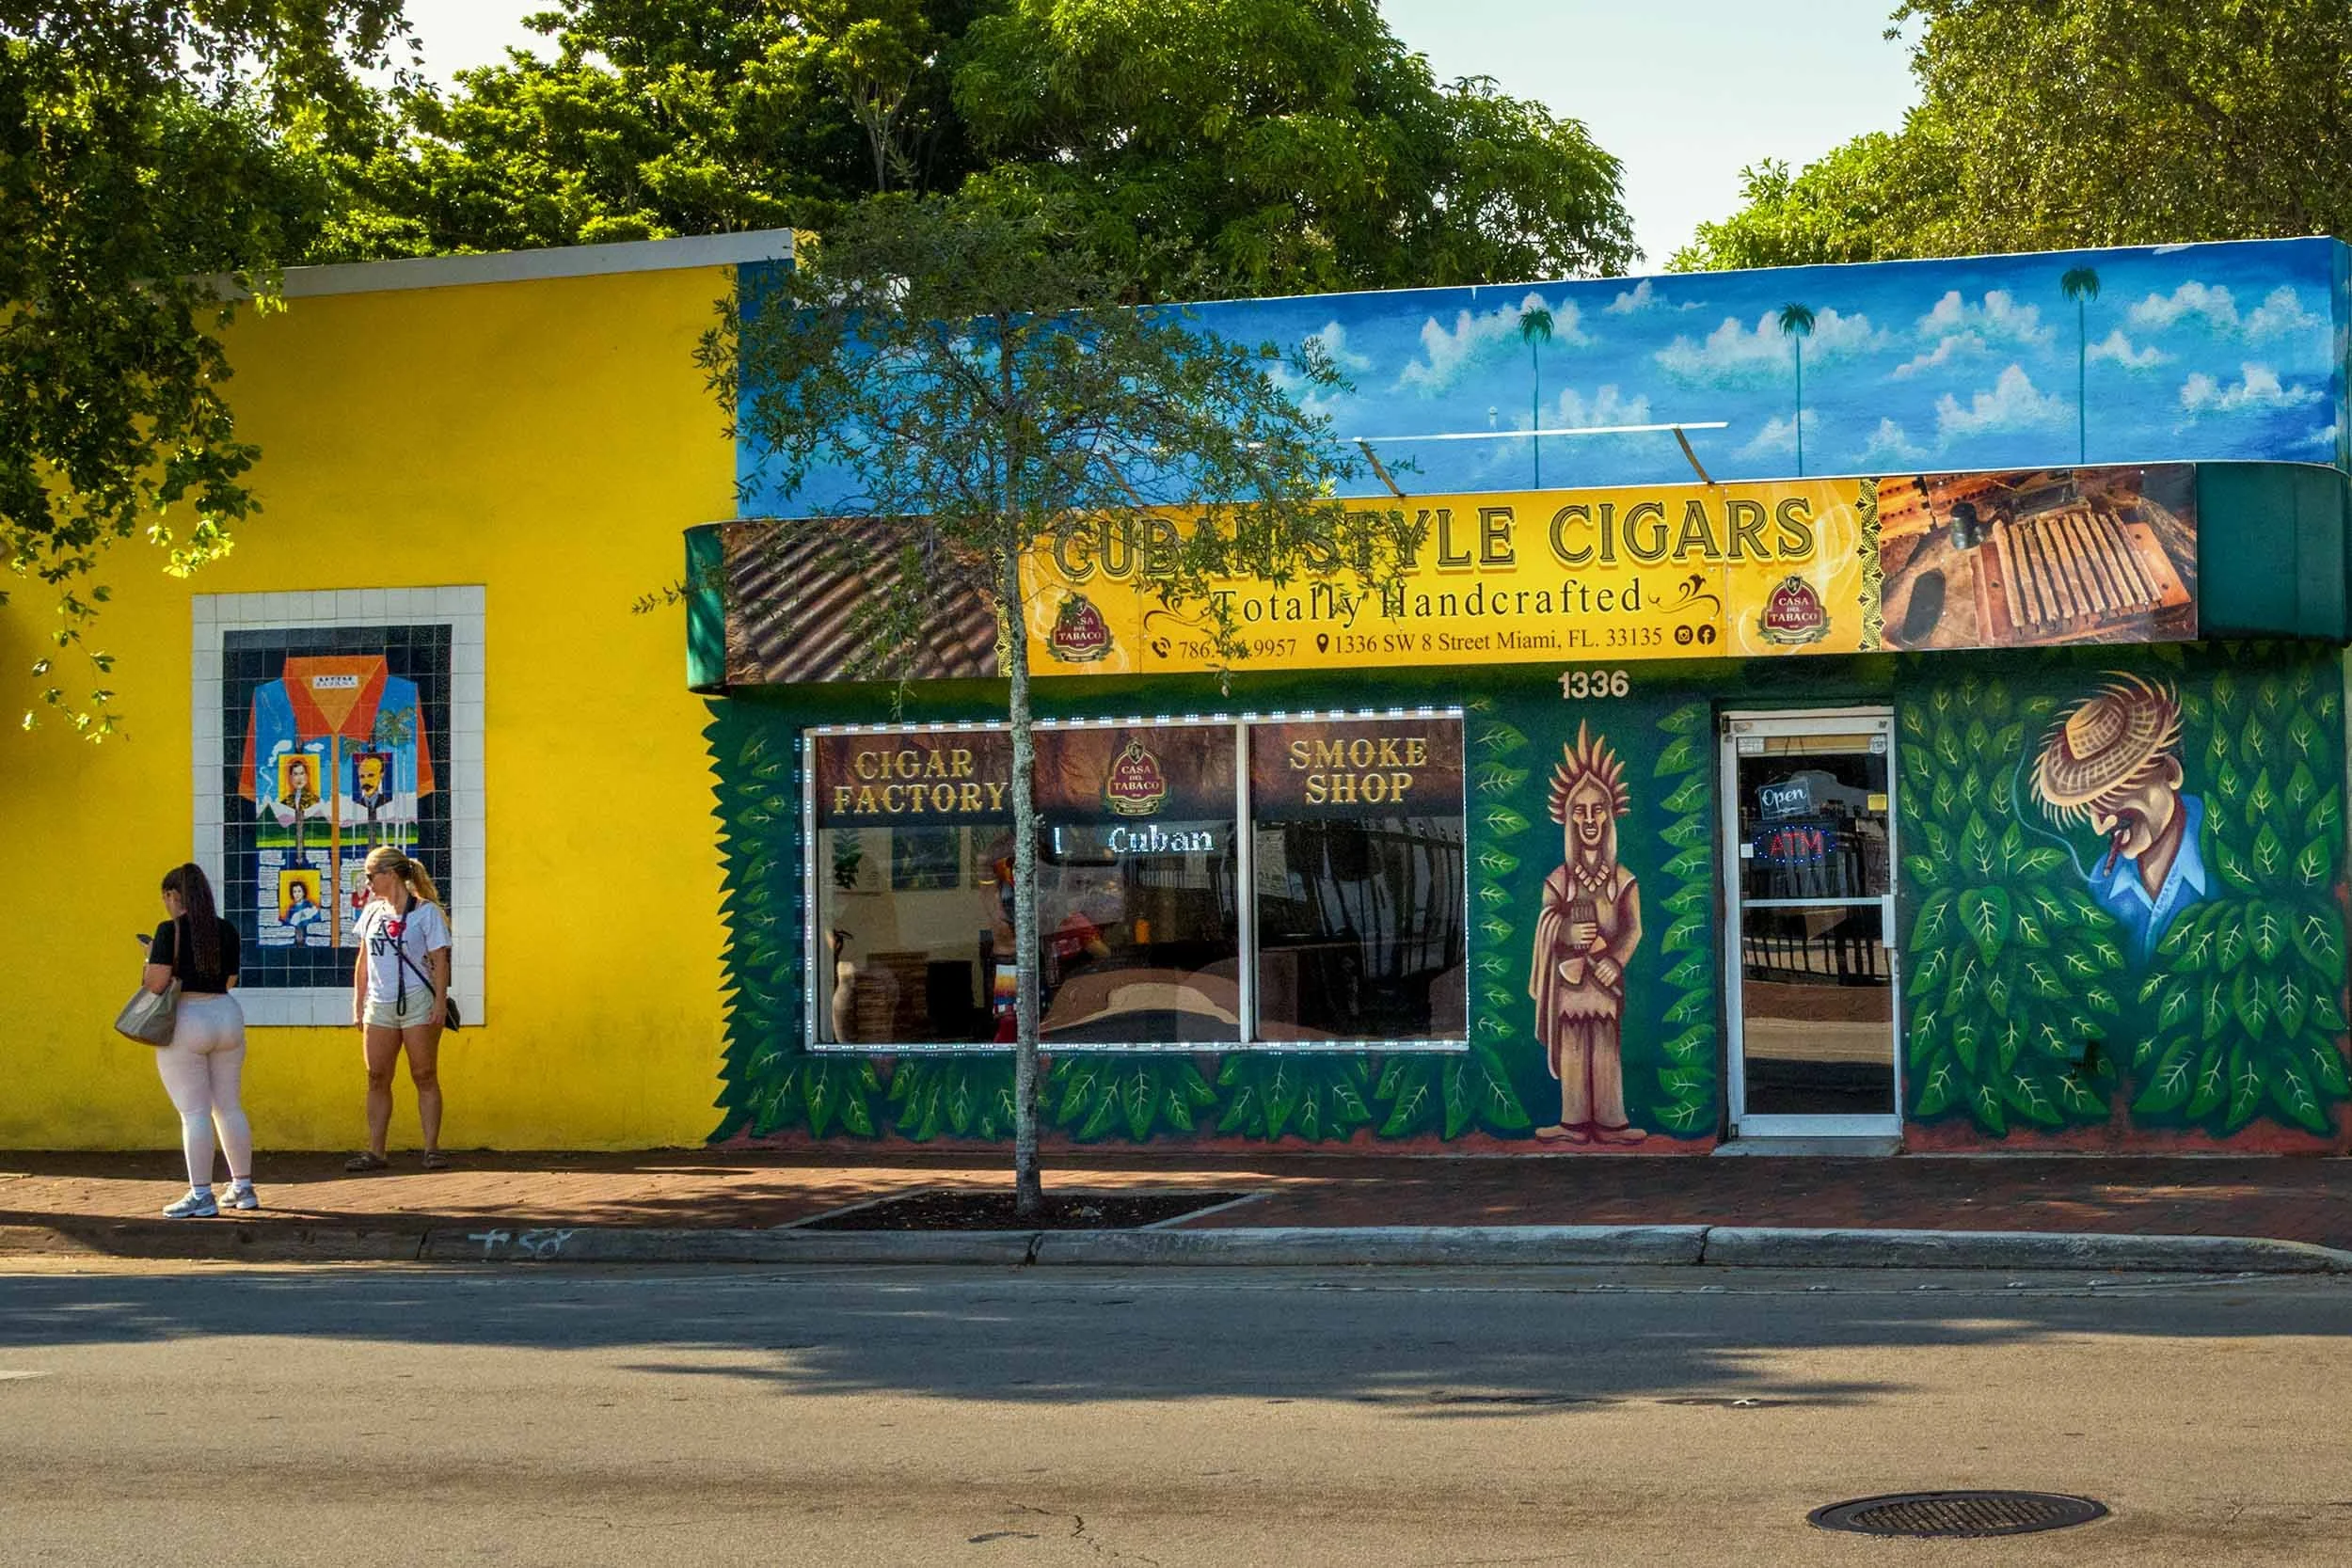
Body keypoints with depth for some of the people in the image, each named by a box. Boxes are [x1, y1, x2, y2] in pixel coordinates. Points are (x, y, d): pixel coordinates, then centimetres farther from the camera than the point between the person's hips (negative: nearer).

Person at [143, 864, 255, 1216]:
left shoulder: (171, 930, -11)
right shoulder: (227, 930, 6)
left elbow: (156, 983, -17)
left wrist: (150, 958, 2)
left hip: (185, 1021, -6)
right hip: (227, 1016, 6)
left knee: (194, 1112, -4)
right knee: (229, 1106, 14)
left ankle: (201, 1196, -4)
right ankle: (243, 1188, 20)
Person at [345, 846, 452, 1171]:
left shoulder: (425, 911, -3)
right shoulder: (373, 911, 13)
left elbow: (440, 961, -6)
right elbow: (364, 961, 18)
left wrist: (440, 1002, -13)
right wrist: (358, 1004, 14)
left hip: (418, 1006, -6)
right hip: (379, 1007, 6)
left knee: (425, 1077, -1)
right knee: (377, 1079, 3)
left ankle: (431, 1148, 0)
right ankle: (375, 1152, 5)